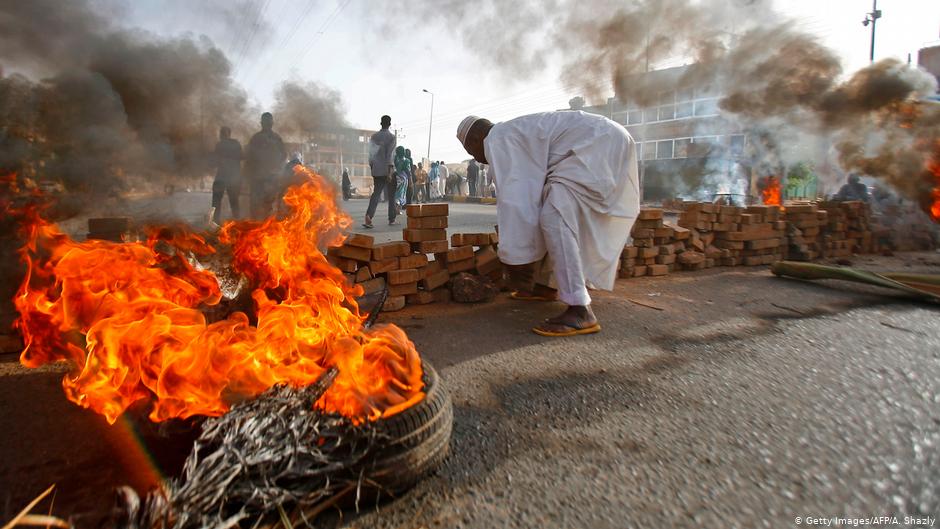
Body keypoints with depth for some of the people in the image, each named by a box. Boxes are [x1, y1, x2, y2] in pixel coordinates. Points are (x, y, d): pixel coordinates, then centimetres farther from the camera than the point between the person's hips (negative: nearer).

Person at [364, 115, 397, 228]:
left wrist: (372, 168, 21)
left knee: (376, 193, 2)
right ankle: (392, 219, 16)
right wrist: (390, 172, -18)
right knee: (392, 195, 10)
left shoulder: (374, 136, 10)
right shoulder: (391, 137, -6)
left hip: (377, 170, 4)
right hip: (388, 169, -4)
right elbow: (390, 155, -15)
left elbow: (371, 154, 11)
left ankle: (368, 216, -18)